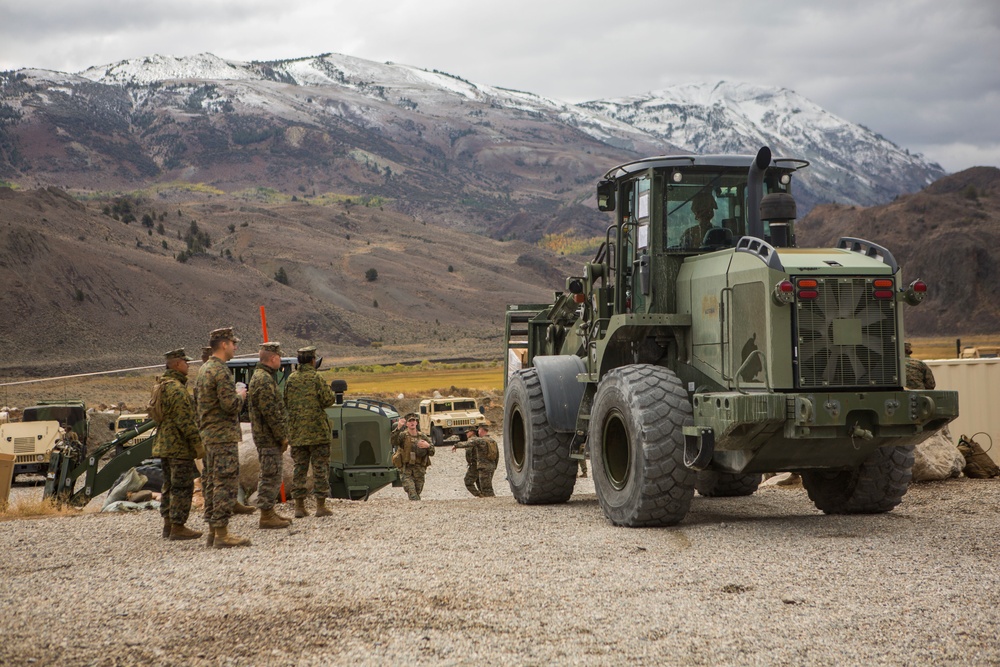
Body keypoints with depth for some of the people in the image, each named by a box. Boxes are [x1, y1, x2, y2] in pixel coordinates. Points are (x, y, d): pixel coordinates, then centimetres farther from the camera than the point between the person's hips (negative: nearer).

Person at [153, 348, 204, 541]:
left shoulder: (161, 386, 15)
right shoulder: (176, 389, -17)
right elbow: (186, 421, -22)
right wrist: (198, 444, -18)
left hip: (164, 445, 10)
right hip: (179, 447, -10)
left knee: (169, 485, 15)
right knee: (182, 487, -6)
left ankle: (168, 524, 19)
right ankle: (178, 527, -6)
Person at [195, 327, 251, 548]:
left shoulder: (204, 369, 15)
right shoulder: (221, 371, -16)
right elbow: (230, 405, -23)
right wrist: (241, 396, -4)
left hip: (209, 435, 10)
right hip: (224, 436, -10)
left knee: (211, 482, 12)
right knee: (226, 483, -9)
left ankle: (213, 530, 17)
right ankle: (221, 533, -10)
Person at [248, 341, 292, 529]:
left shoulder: (262, 377, 17)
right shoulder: (264, 380, -18)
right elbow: (271, 413, -22)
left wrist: (281, 436, 21)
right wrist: (282, 436, -16)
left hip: (267, 437, 11)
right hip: (269, 438, -11)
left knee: (270, 477, 16)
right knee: (270, 477, -7)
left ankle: (269, 512, 22)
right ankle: (266, 516, -4)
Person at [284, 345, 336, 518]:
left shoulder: (290, 379, 5)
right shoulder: (315, 378, -10)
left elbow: (285, 402, 11)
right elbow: (329, 400, -12)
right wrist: (330, 393, 9)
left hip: (296, 432, 5)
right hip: (317, 431, -5)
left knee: (299, 467, 9)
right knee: (320, 468, 1)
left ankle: (299, 506, 9)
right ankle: (321, 506, 0)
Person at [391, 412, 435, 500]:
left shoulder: (422, 437, 8)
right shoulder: (403, 435, -3)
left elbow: (432, 453, 7)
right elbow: (392, 441, -25)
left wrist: (428, 446, -16)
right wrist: (398, 428, -39)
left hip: (419, 471, 3)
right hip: (406, 470, -3)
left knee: (417, 493, 5)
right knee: (412, 495, -20)